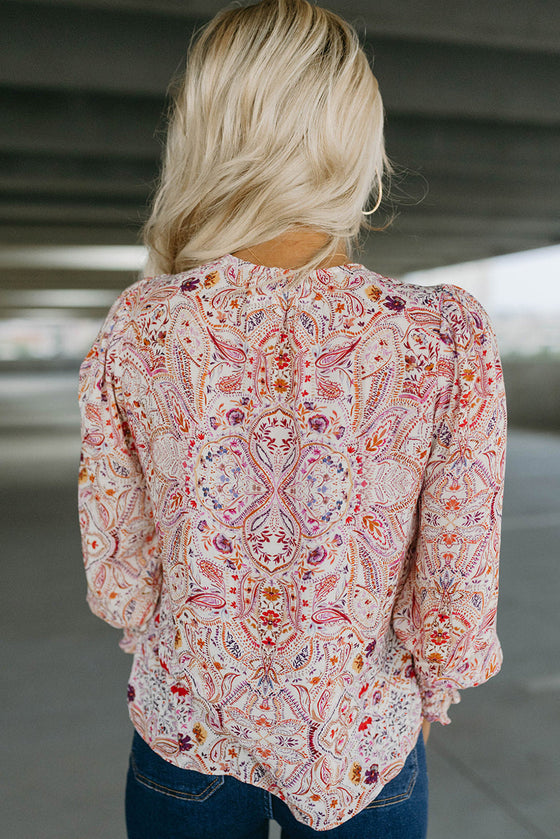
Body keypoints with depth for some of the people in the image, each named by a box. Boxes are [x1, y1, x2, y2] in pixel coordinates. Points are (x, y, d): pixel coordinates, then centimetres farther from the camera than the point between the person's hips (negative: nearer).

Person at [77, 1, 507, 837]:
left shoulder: (135, 327, -17)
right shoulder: (449, 339, -21)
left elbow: (117, 573, -6)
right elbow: (459, 601, -13)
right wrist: (419, 696, 8)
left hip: (183, 738, 1)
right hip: (364, 755, 0)